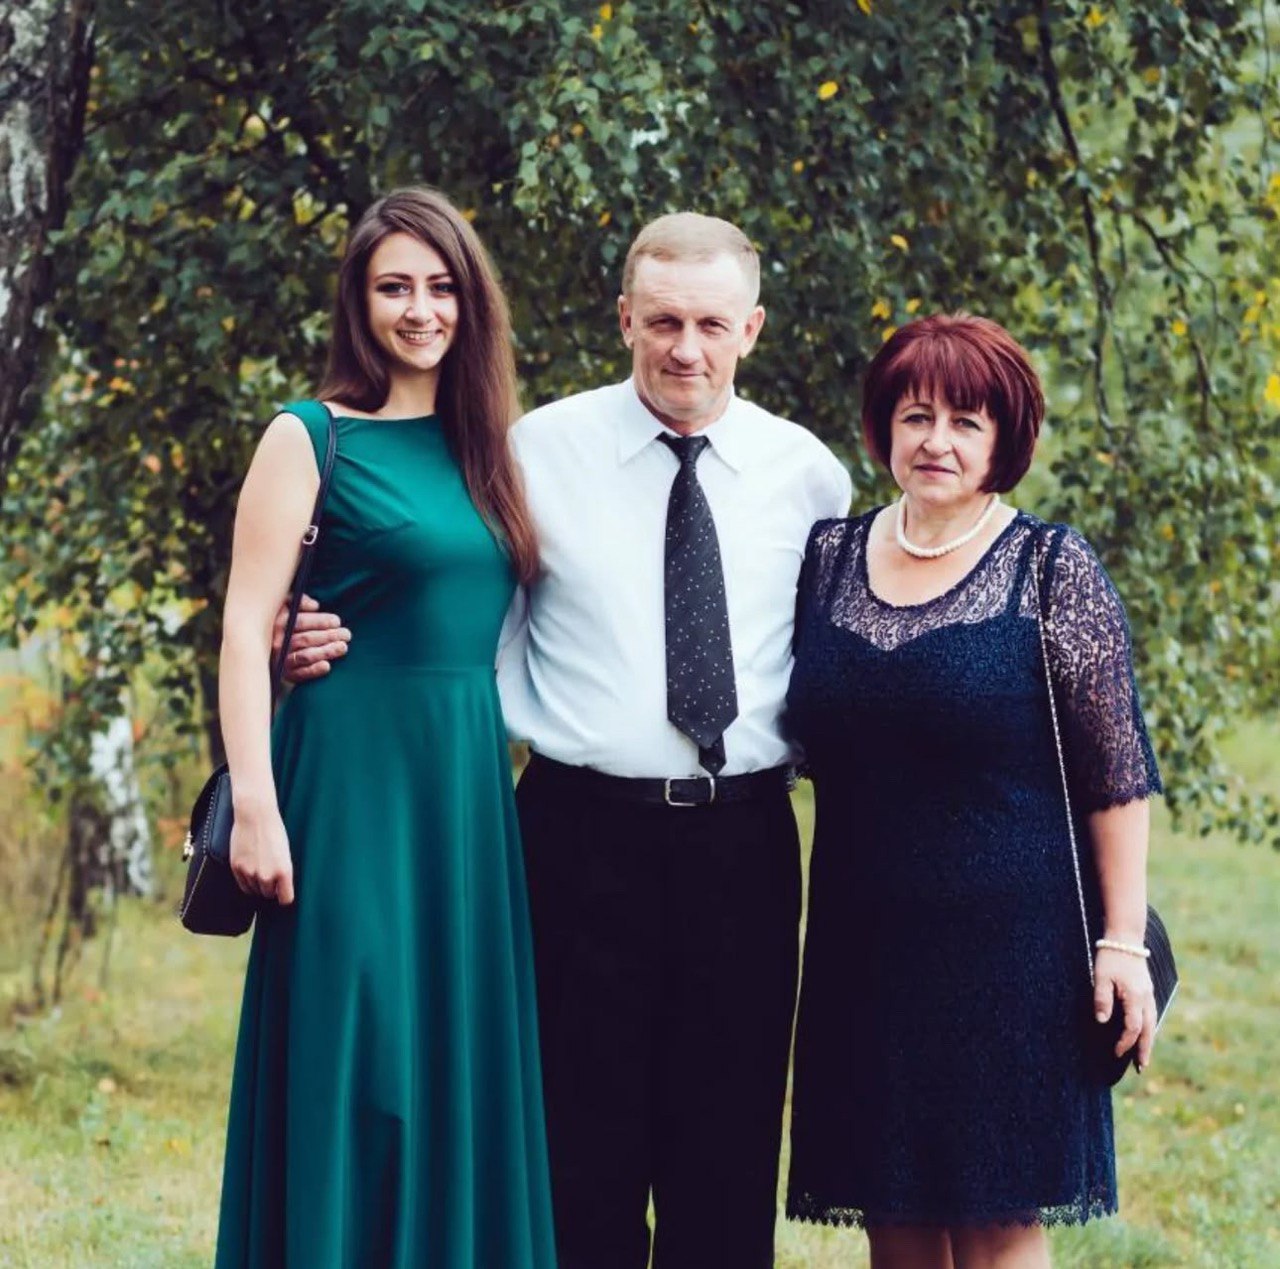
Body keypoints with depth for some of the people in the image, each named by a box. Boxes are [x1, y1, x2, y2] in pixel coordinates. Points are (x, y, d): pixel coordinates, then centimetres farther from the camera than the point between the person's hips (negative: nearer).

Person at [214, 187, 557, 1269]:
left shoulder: (483, 445, 13)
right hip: (357, 775, -6)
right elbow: (246, 629, -8)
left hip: (473, 782, 6)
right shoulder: (310, 437, -3)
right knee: (351, 1069, -4)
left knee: (465, 1067, 8)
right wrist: (255, 804, -16)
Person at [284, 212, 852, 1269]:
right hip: (585, 827, -2)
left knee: (730, 1151, 8)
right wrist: (331, 644, -13)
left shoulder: (808, 474, 7)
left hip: (744, 836, 2)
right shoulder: (541, 451, 1)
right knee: (583, 1150, 1)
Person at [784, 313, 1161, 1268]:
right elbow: (796, 733, 15)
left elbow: (1117, 777, -6)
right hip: (866, 943, 4)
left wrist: (1123, 943, -10)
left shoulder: (1052, 570, -4)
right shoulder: (829, 558, 7)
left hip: (1010, 943, -4)